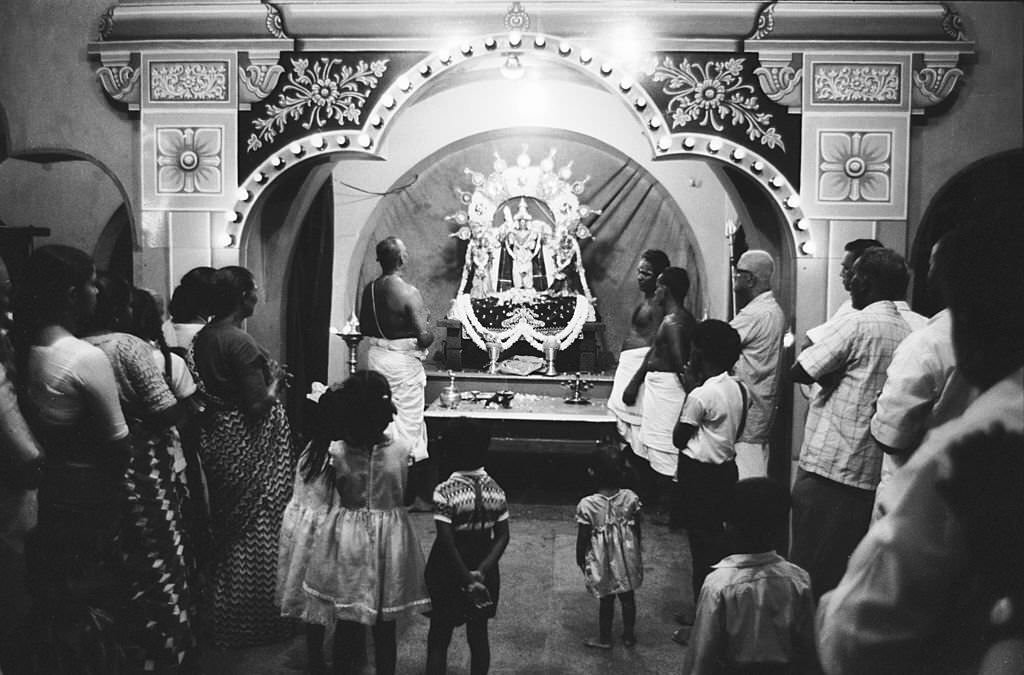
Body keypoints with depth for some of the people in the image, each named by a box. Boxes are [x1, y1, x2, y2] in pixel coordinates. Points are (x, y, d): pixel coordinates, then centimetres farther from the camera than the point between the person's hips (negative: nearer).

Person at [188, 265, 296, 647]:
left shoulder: (202, 338, 5)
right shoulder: (240, 343, -22)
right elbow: (258, 406, -24)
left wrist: (266, 373, 10)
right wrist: (276, 381, -6)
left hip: (216, 440, 9)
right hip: (248, 447, -9)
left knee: (226, 528, 21)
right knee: (255, 532, 5)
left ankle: (221, 612, 36)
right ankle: (254, 620, 18)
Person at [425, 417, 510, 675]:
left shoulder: (444, 492, -20)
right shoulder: (495, 489, -4)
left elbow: (446, 542, -22)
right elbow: (503, 536, -6)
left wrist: (467, 579, -17)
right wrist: (481, 572, -11)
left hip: (449, 572, -4)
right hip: (484, 571, 4)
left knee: (439, 639, 9)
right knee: (479, 635, 18)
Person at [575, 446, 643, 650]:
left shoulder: (587, 505, -24)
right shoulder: (630, 498, -15)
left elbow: (583, 537, -13)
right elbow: (637, 529, -2)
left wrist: (580, 559, 5)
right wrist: (637, 551, 16)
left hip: (603, 560, -2)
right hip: (627, 556, 3)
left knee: (607, 599, 16)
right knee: (628, 597, 20)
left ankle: (604, 638, 33)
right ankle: (629, 635, 37)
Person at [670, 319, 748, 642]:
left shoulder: (700, 395, -20)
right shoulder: (740, 389, 3)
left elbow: (678, 439, -11)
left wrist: (691, 386, -9)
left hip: (699, 474, -8)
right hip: (726, 469, 8)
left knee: (703, 546, 0)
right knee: (715, 539, 17)